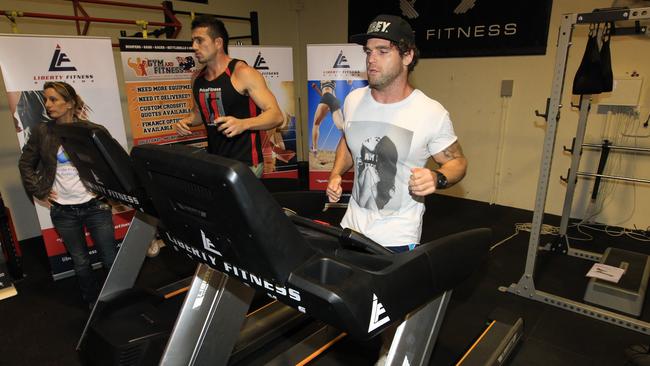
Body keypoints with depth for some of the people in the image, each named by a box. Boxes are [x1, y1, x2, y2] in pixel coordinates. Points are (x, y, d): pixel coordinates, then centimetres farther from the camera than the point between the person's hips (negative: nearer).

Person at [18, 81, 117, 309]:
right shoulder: (41, 132, 2)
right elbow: (25, 164, 12)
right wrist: (38, 192, 4)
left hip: (95, 206, -2)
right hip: (63, 211, 2)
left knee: (110, 258, 4)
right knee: (80, 262, 14)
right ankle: (93, 302, 32)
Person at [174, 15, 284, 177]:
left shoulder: (242, 73, -11)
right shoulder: (198, 79, 8)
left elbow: (276, 115, -15)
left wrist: (243, 124, -31)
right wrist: (187, 121, 3)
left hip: (245, 163, -6)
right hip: (213, 162, 6)